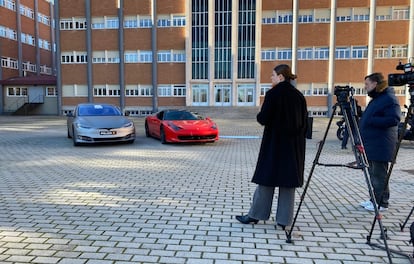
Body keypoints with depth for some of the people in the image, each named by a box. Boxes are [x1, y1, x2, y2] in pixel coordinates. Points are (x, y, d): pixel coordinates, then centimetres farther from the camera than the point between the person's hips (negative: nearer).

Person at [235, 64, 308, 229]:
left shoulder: (273, 93, -10)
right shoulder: (298, 95, 7)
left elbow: (263, 118, -13)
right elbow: (304, 122, 8)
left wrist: (260, 115, 8)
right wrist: (298, 139, 16)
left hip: (274, 143, -5)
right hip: (294, 145, 5)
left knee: (267, 179, 5)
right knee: (288, 181, 8)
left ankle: (255, 215, 16)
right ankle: (284, 220, 14)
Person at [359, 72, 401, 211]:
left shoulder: (390, 99, -12)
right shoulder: (376, 99, 18)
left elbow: (394, 120, -22)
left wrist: (371, 120, -20)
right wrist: (362, 121, 11)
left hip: (380, 146, -10)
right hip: (371, 144, 10)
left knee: (379, 175, -2)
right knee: (372, 174, 15)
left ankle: (381, 203, 8)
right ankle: (374, 200, 25)